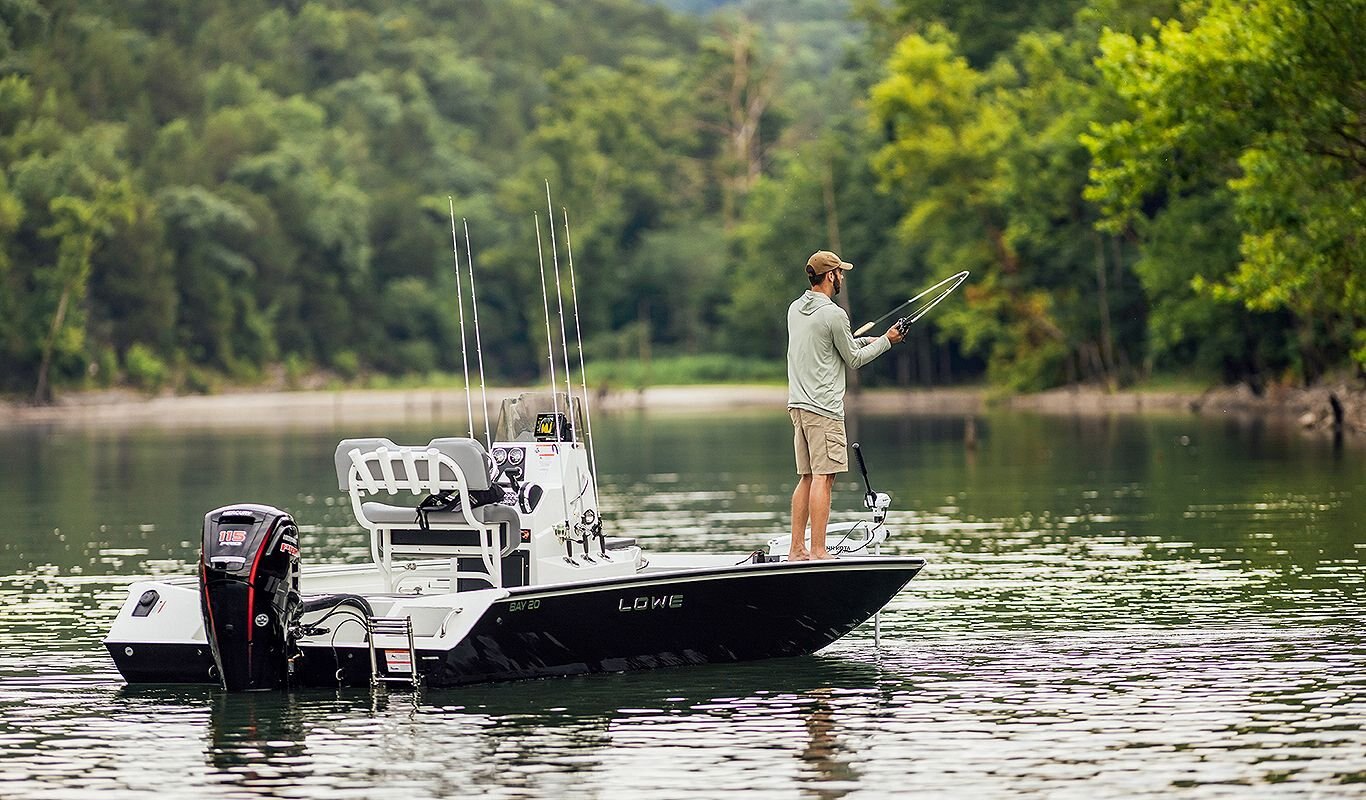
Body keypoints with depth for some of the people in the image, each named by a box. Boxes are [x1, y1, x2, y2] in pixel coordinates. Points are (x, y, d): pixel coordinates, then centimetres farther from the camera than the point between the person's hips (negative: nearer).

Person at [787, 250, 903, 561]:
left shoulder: (795, 309, 13)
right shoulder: (833, 314, -13)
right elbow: (854, 359, -2)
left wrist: (866, 340, 29)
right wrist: (886, 341, 11)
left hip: (798, 404, 9)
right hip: (823, 407, -9)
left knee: (807, 477, 12)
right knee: (823, 477, -9)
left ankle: (797, 549, 11)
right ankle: (818, 552, -12)